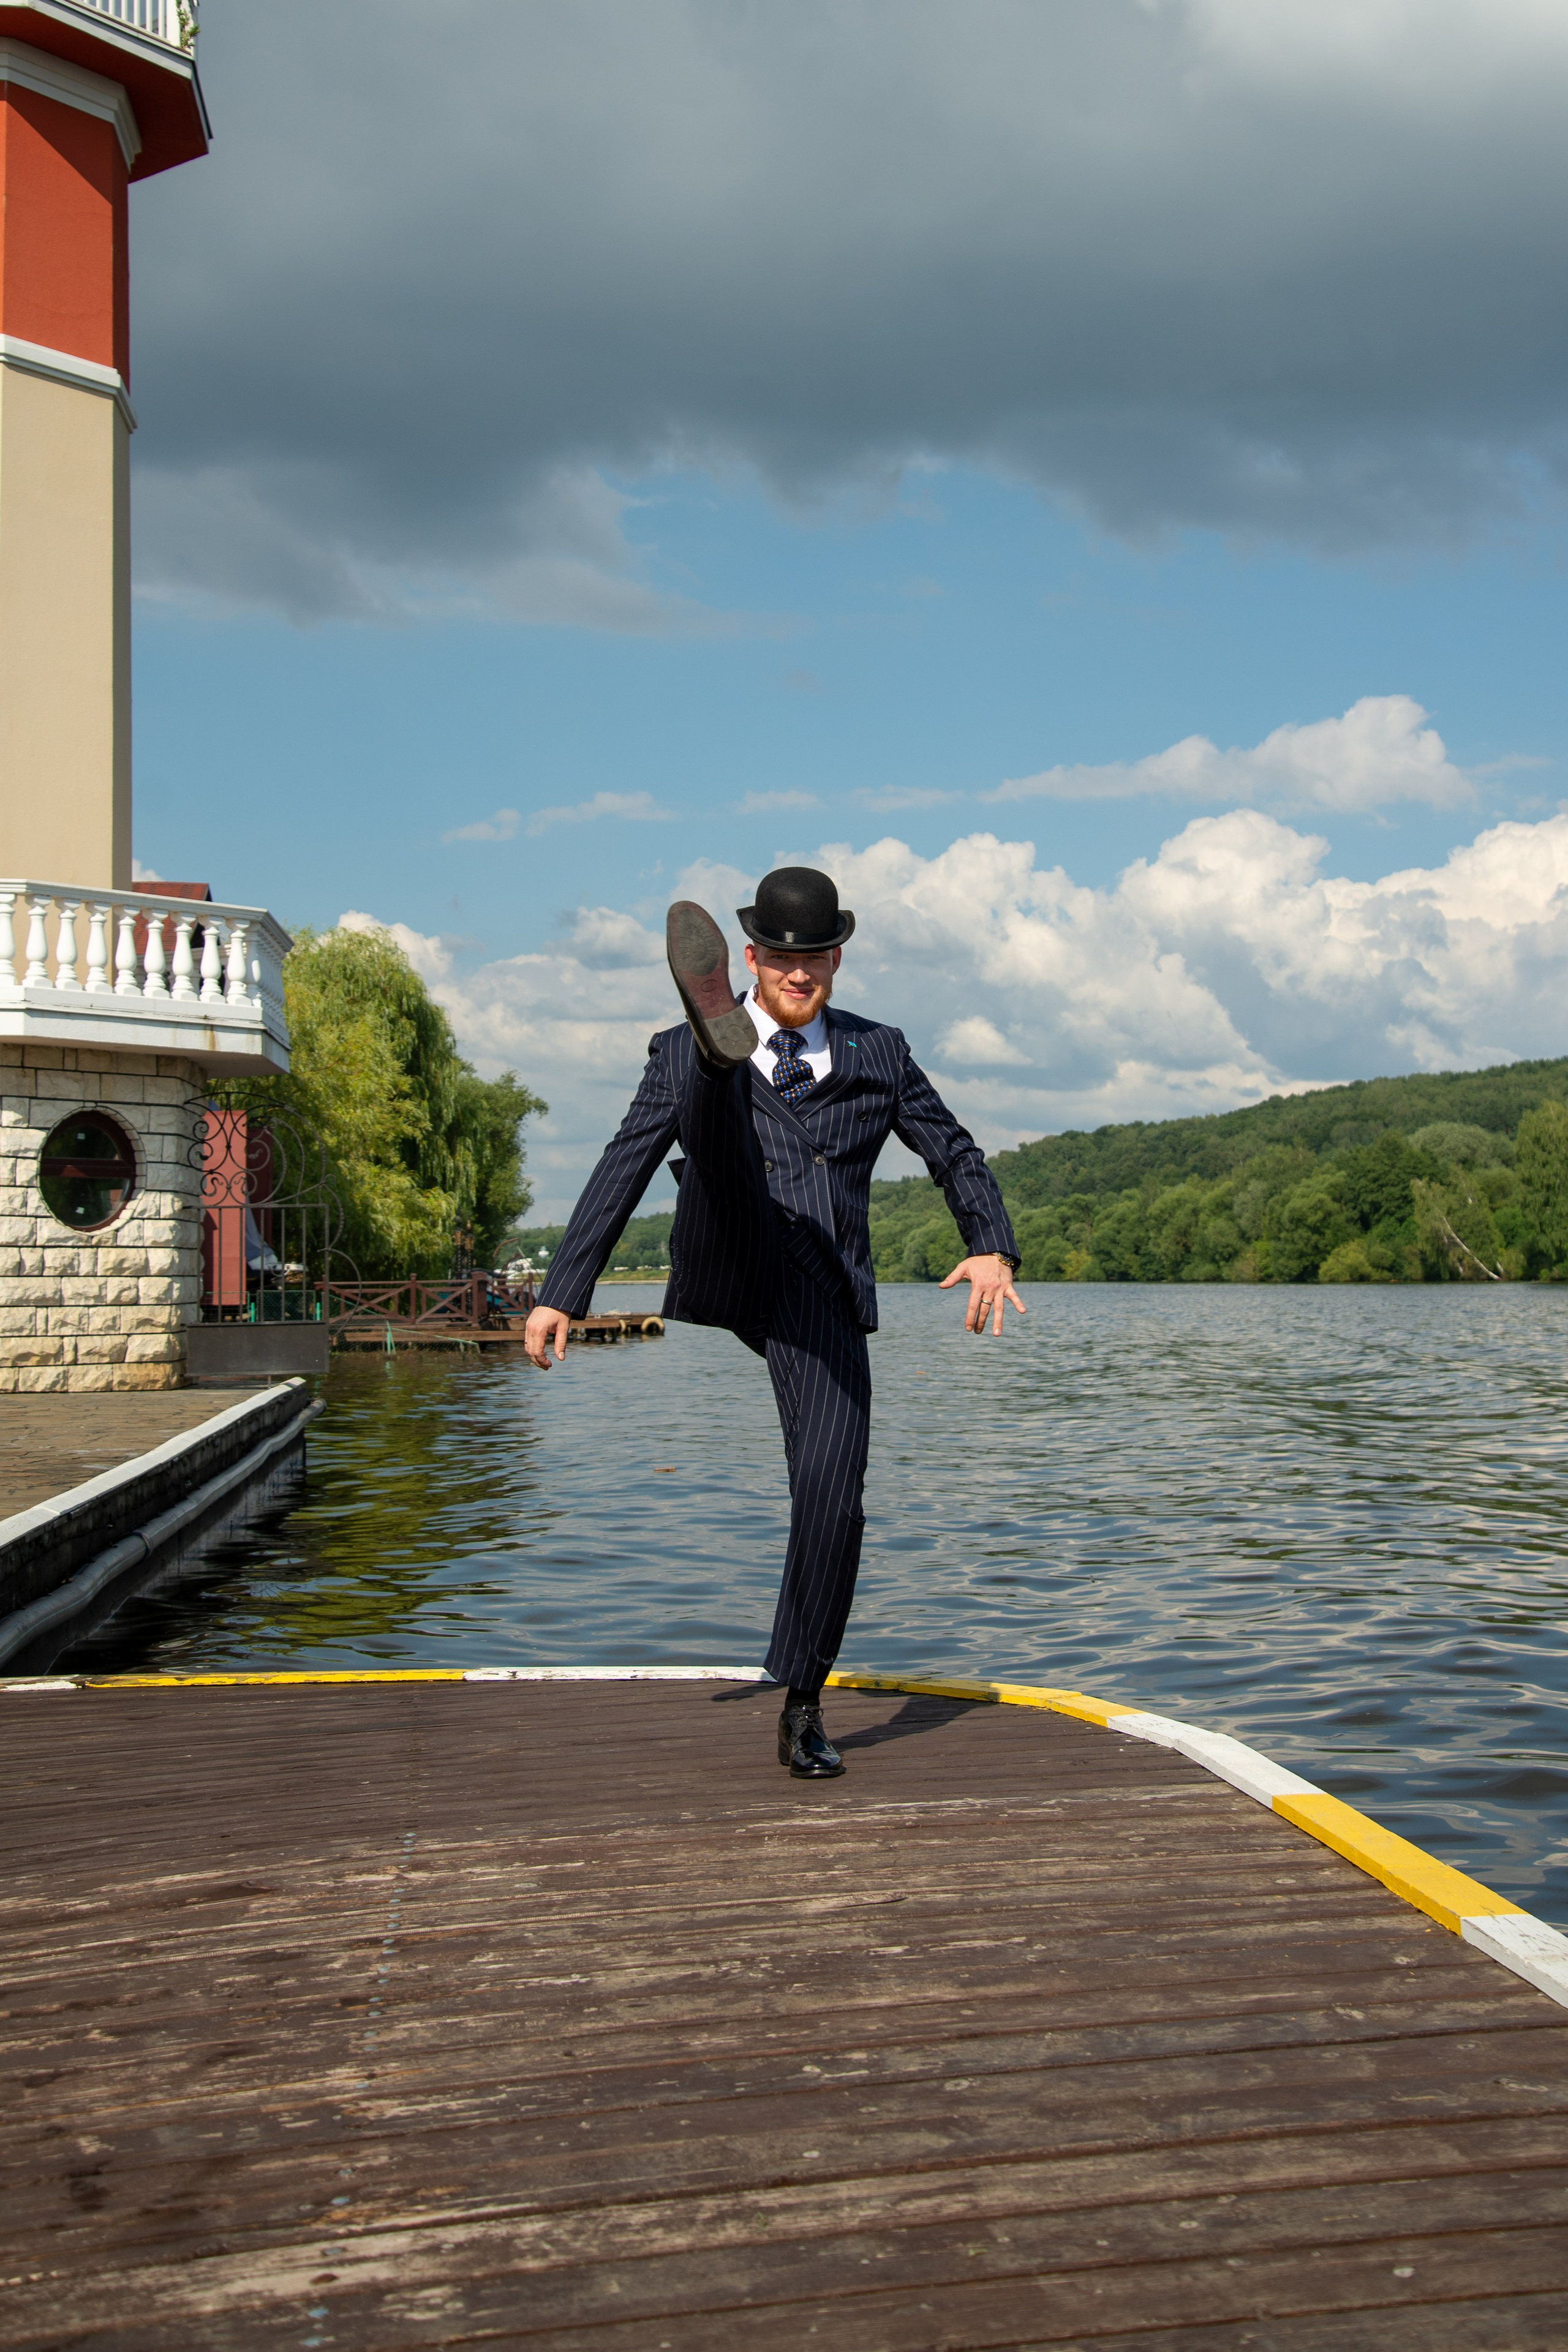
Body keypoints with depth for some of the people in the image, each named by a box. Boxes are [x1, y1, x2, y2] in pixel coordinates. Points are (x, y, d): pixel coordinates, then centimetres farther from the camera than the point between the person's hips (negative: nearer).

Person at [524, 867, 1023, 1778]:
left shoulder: (878, 1055, 19)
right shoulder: (683, 1054, 14)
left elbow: (957, 1155, 20)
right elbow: (621, 1174, 15)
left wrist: (993, 1249, 0)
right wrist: (562, 1294, 9)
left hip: (824, 1298, 1)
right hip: (726, 1273, -1)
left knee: (833, 1495, -11)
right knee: (721, 1114, -26)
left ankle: (803, 1708, 4)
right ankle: (719, 1040, -65)